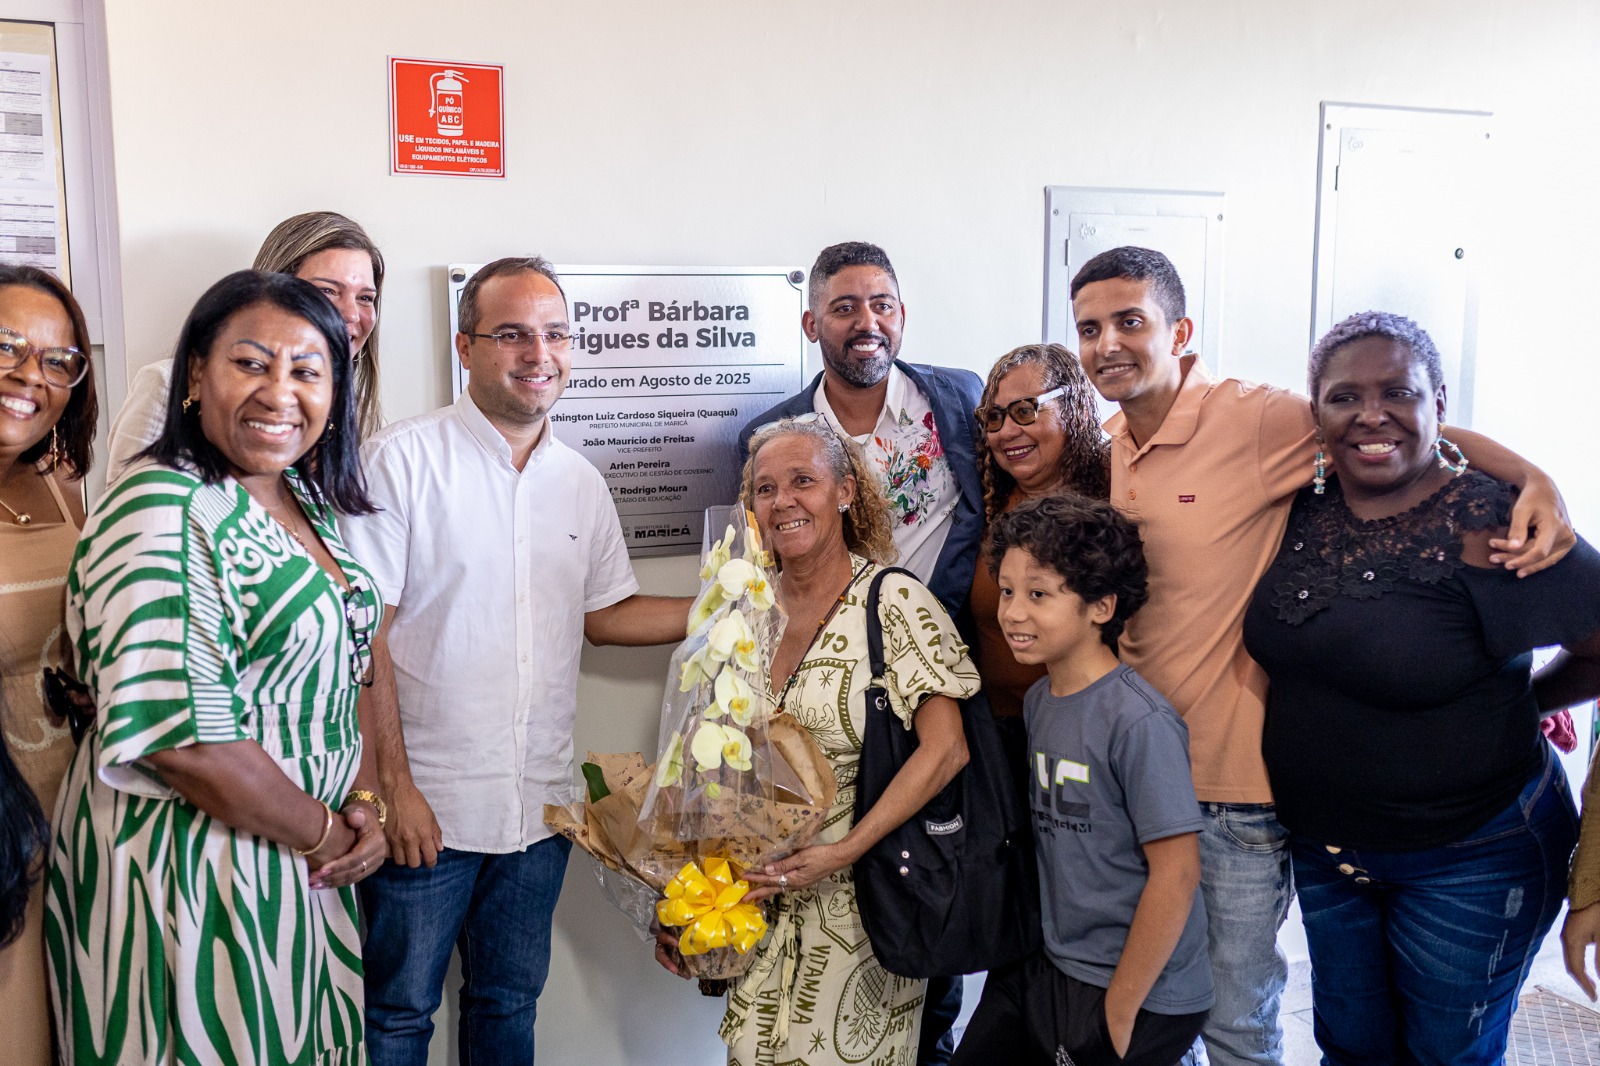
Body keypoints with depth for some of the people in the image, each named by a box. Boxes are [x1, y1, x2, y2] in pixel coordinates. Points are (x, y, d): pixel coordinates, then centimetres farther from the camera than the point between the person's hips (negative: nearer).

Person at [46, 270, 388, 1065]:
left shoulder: (309, 502, 5)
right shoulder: (161, 513, -20)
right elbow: (184, 742, -26)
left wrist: (364, 803, -2)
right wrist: (327, 833, -15)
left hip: (309, 865, 8)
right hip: (189, 872, -8)